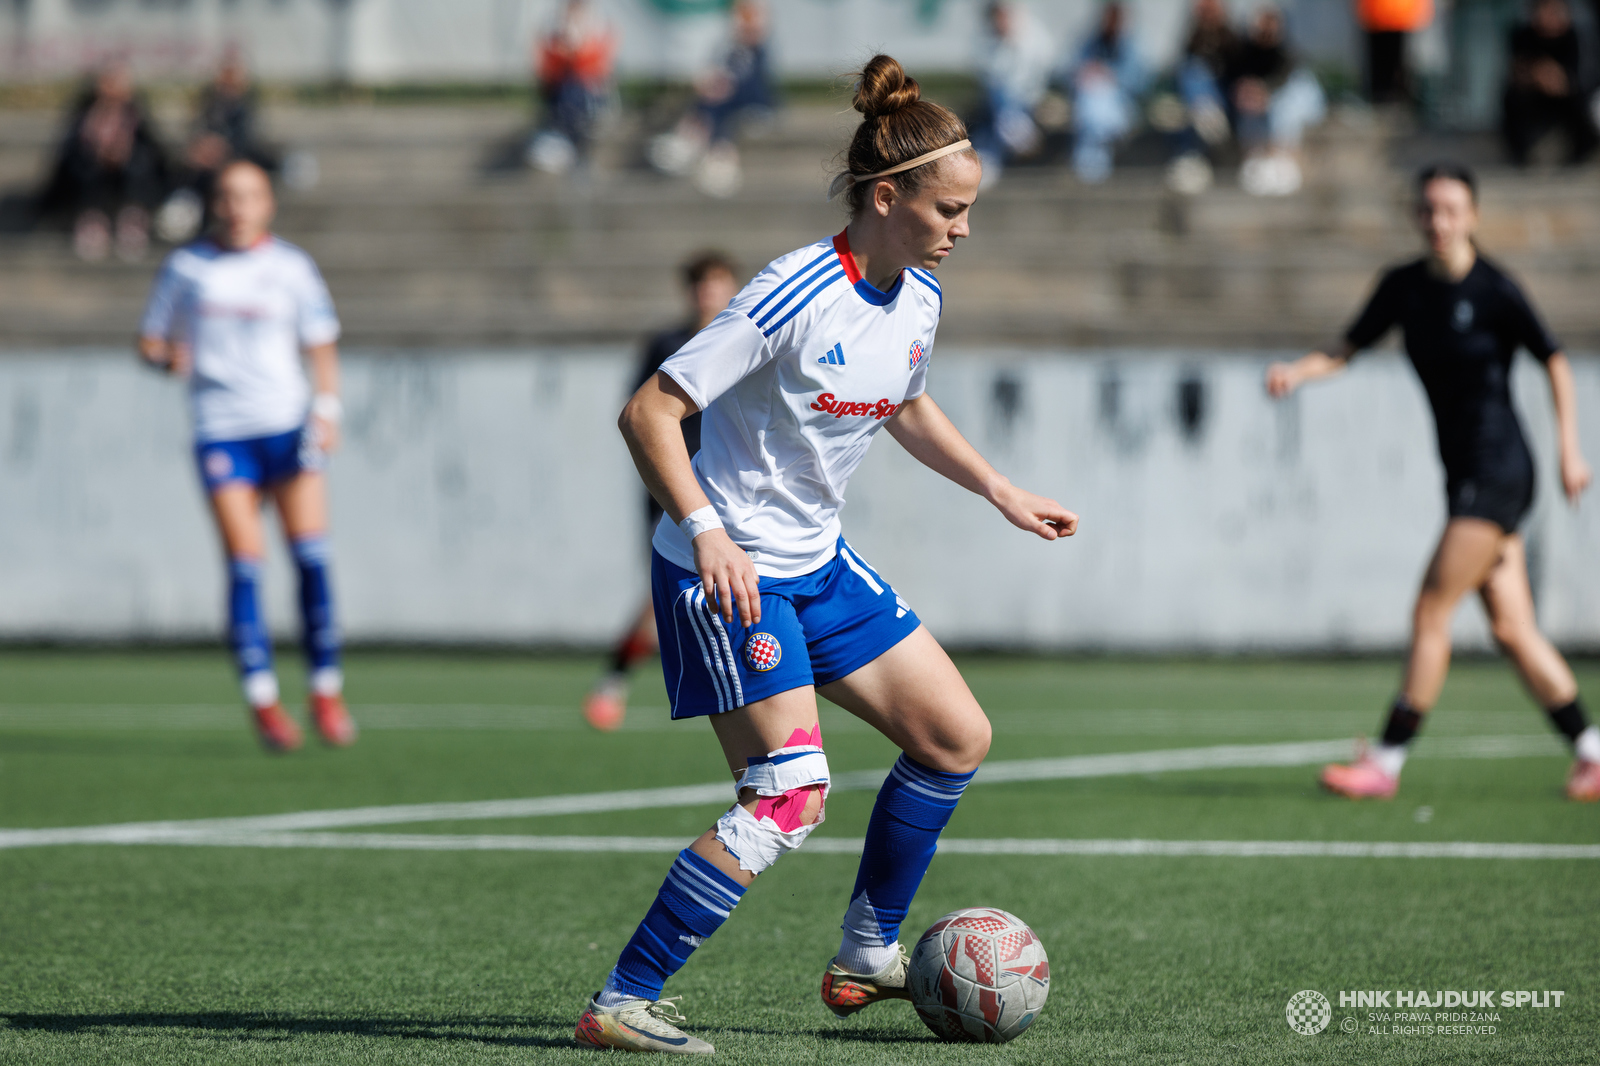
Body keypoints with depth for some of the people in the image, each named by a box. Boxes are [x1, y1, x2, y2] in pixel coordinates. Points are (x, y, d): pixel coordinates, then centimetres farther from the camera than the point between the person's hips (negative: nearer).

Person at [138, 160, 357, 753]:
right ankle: (263, 703, -6)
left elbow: (322, 346, 11)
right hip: (221, 431, 0)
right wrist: (167, 356, -9)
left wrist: (327, 409, -5)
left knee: (311, 557, -9)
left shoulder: (291, 267, 9)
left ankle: (326, 695, 0)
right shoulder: (185, 268, 10)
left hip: (287, 424, 0)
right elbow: (150, 342, 15)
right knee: (245, 563, -9)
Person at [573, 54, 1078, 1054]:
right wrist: (707, 532, -34)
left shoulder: (920, 297, 2)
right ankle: (622, 1002, -12)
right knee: (789, 800, -18)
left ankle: (867, 958, 24)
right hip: (729, 572, -9)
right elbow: (648, 412, -25)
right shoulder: (795, 297, -24)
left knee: (958, 738, 9)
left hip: (819, 563, 9)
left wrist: (1003, 493, 22)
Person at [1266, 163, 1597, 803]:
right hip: (1462, 473, 7)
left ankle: (1387, 762, -7)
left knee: (1430, 612, -9)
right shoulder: (1404, 287, 7)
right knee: (1511, 629, 6)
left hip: (1498, 468, -7)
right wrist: (1297, 372, -10)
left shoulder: (1495, 291, -11)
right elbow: (1347, 350, 10)